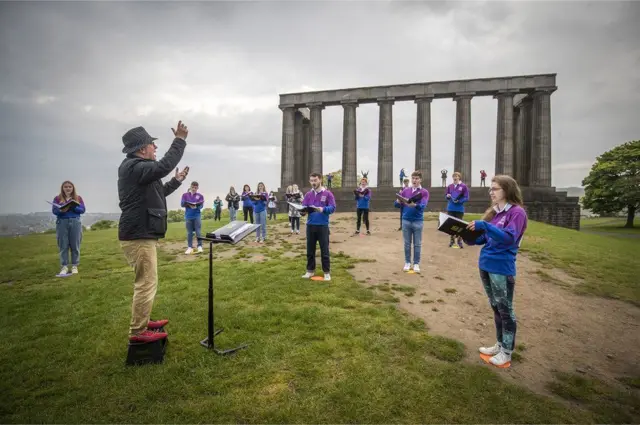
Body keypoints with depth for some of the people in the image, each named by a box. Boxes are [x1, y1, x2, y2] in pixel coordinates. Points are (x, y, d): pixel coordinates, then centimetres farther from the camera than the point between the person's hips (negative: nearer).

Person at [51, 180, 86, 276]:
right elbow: (54, 210, 0)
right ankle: (64, 266, 4)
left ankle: (74, 266, 6)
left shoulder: (78, 198, 9)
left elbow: (83, 210, 2)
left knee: (75, 245, 1)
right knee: (63, 245, 0)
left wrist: (73, 207, -16)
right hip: (62, 223, 0)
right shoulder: (57, 198, 8)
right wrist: (62, 210, -21)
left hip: (75, 222, 0)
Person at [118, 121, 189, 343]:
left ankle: (142, 322, 32)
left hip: (142, 234, 11)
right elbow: (164, 166, -31)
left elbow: (156, 193, 27)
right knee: (146, 284, -5)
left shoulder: (137, 168, 19)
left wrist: (176, 181, 23)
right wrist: (180, 140, -25)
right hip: (138, 236, -11)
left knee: (146, 282, 20)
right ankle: (137, 332, 5)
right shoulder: (134, 167, -16)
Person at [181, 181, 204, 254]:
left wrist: (196, 206, -26)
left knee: (198, 232, -2)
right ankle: (190, 247, 10)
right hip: (188, 216, 1)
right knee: (189, 233, 5)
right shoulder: (185, 195, 7)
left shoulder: (200, 196, 5)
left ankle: (199, 246, 5)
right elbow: (182, 204, -3)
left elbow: (201, 205, -5)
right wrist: (189, 204, -20)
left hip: (197, 216, -1)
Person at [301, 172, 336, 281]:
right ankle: (310, 270, 25)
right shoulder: (308, 194, 8)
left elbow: (332, 208, -9)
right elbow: (303, 207, 6)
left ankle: (327, 272, 13)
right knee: (310, 250, 12)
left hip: (323, 226, -4)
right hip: (310, 225, 4)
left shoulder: (328, 193, -2)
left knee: (324, 250, 2)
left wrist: (323, 209, -27)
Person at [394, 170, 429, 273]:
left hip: (418, 221, -2)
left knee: (417, 244, 5)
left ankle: (416, 264, 15)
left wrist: (414, 205, -36)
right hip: (406, 221, 2)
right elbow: (396, 204, 5)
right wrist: (399, 201, -18)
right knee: (407, 243, 8)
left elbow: (423, 205, -17)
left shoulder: (424, 192, -1)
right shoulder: (405, 191, 7)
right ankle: (407, 262, 19)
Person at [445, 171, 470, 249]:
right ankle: (452, 240, 21)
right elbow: (446, 196, 14)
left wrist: (459, 200, -20)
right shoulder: (450, 186, 6)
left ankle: (460, 241, 14)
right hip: (450, 209, 3)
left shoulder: (464, 186, -5)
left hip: (459, 209, -3)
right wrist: (447, 196, -8)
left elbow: (466, 198, -6)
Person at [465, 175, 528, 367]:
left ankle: (507, 352, 18)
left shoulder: (517, 212, -10)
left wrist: (485, 226, -29)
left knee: (505, 310, 5)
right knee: (495, 308, 17)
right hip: (485, 265, 8)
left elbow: (509, 238, -23)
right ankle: (500, 345, 30)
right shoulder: (494, 212, 12)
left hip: (502, 268, -8)